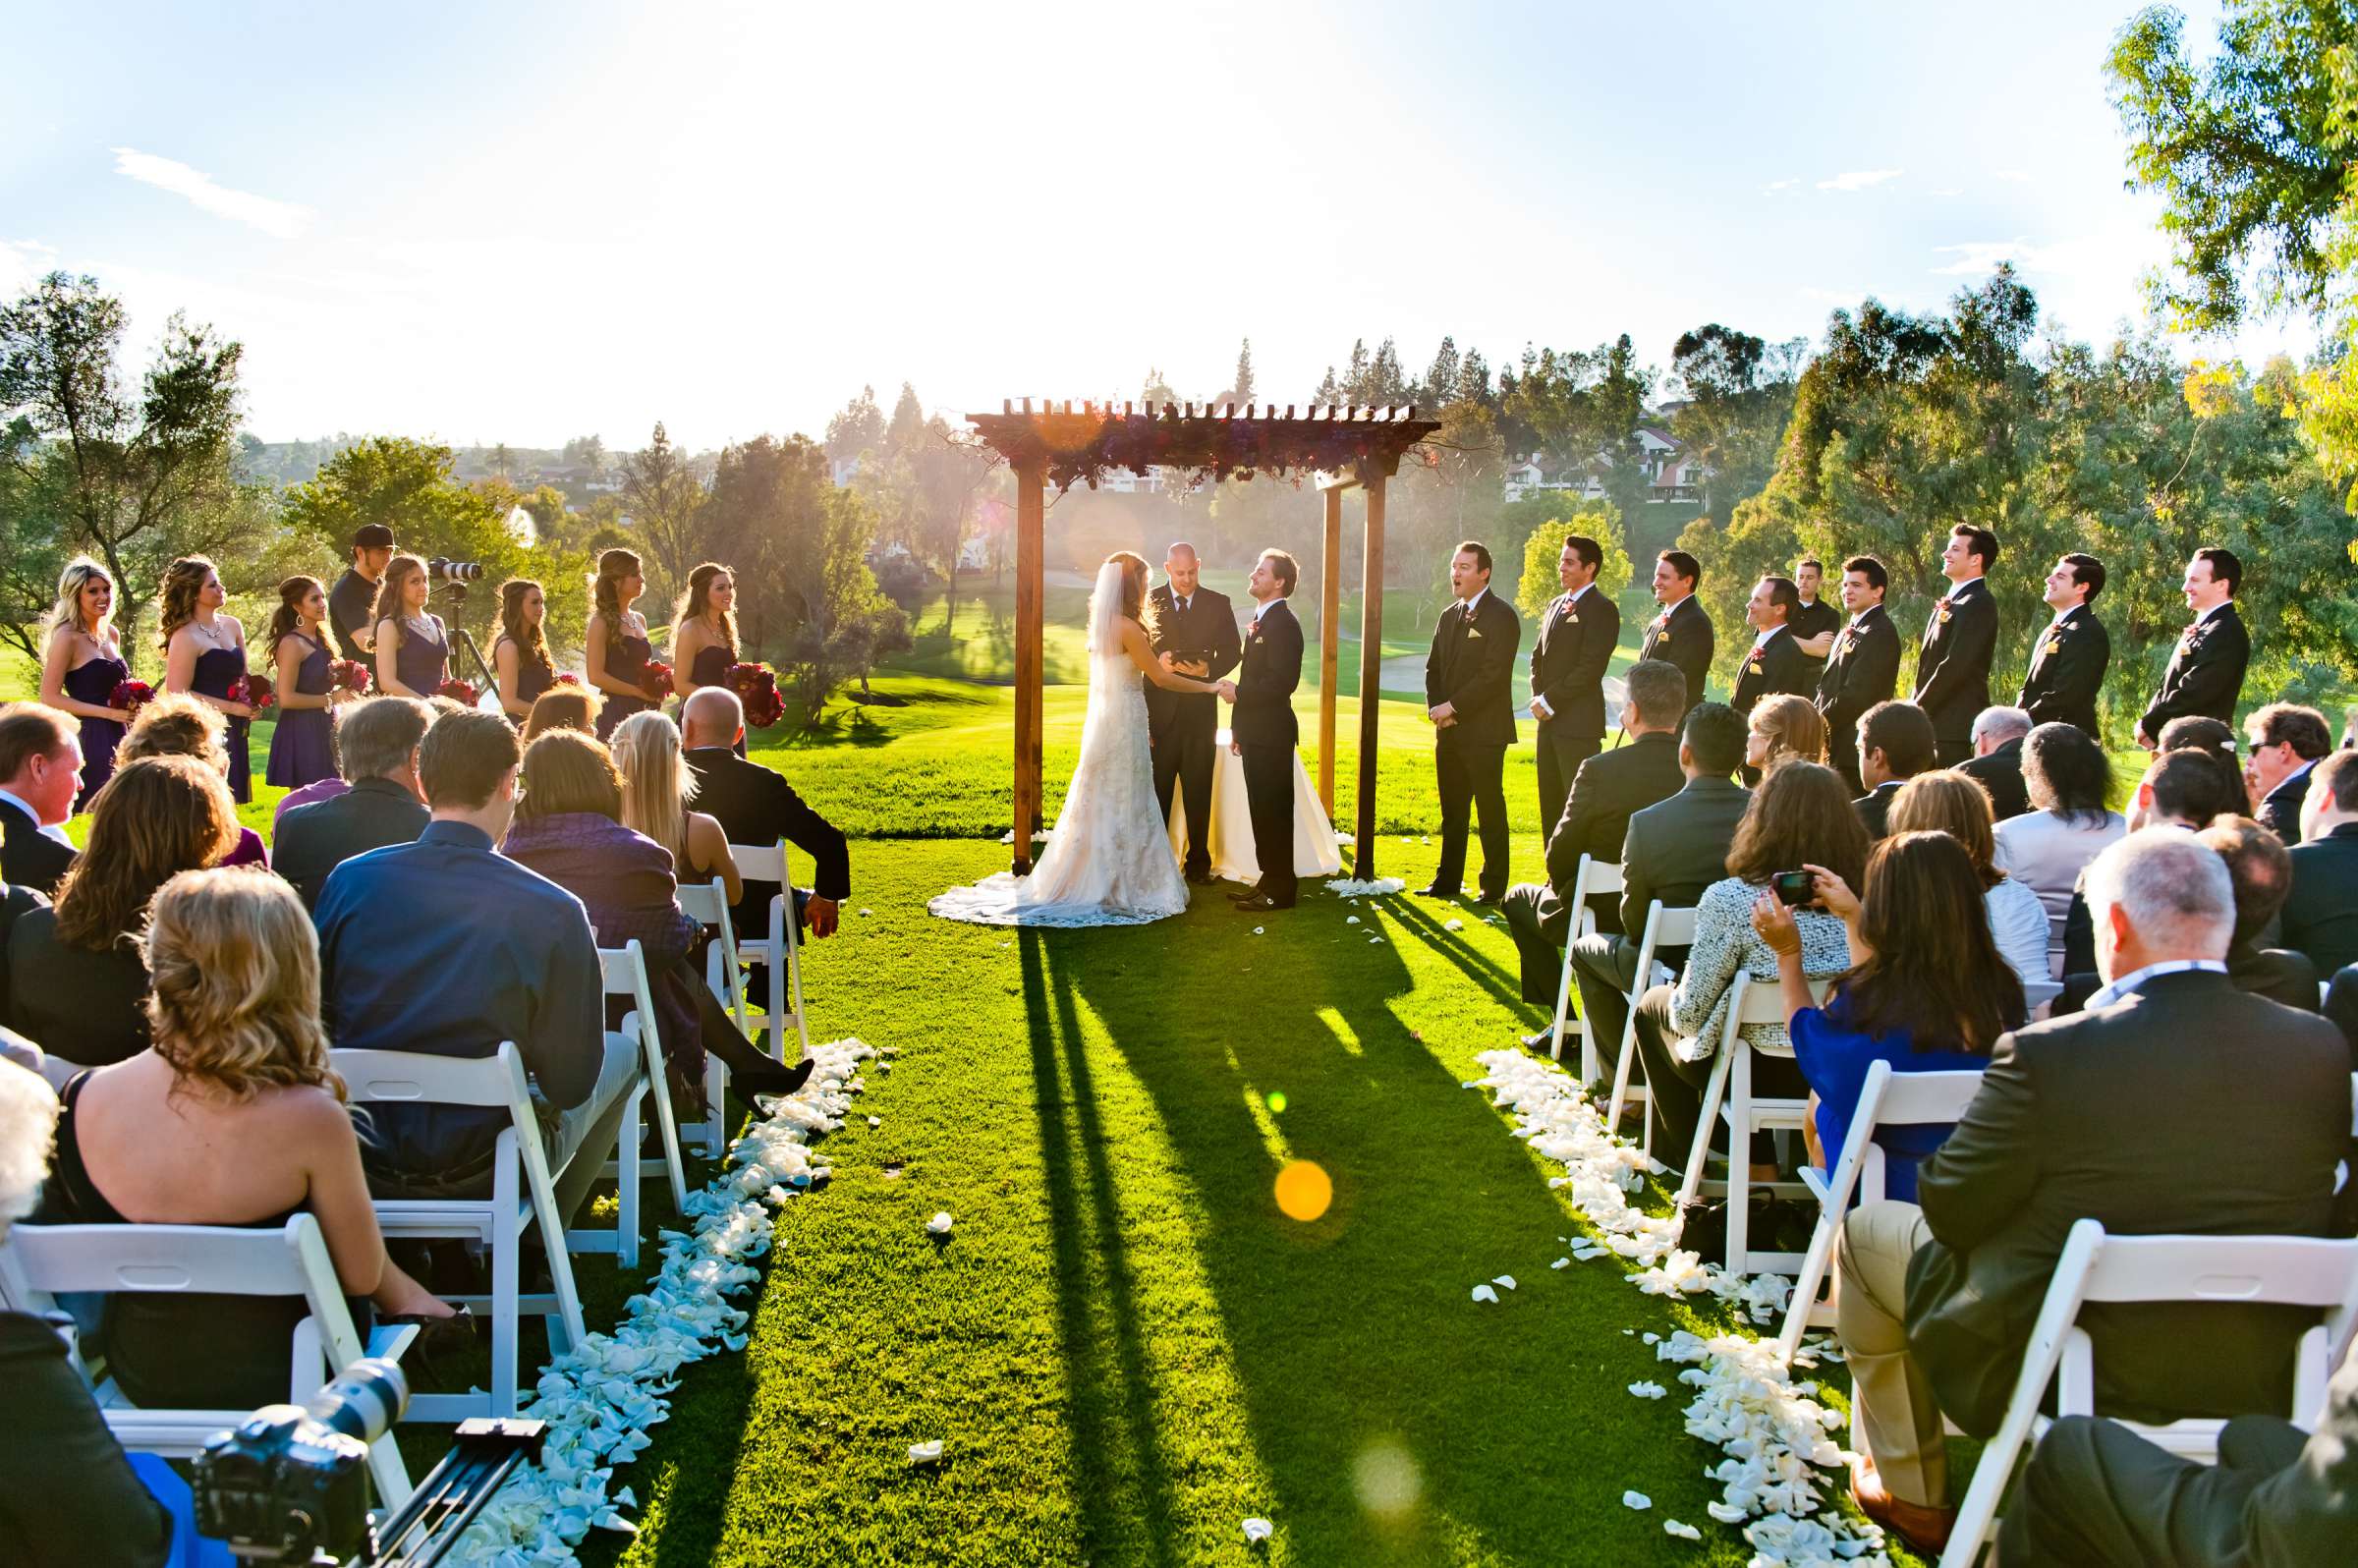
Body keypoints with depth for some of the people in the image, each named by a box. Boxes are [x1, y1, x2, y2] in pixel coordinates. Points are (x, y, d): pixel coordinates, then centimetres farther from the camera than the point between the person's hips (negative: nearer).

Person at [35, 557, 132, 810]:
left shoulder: (111, 634, 13)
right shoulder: (67, 637, -9)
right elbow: (49, 697, -13)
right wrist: (108, 712, -16)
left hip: (117, 738, 7)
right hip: (88, 739, -7)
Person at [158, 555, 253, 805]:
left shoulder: (232, 626, 11)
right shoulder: (186, 637, -11)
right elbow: (178, 693, -15)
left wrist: (250, 705, 4)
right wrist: (232, 707, -15)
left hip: (232, 732, 7)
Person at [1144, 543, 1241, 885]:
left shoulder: (1219, 604, 4)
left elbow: (1233, 649, 5)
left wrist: (1208, 670, -13)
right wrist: (1157, 662, -17)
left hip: (1200, 711, 1)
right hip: (1159, 712, -1)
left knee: (1198, 793, 8)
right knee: (1157, 792, 5)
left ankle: (1198, 862, 17)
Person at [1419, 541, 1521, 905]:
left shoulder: (1501, 616, -8)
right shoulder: (1448, 616, 16)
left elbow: (1493, 674, -17)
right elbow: (1433, 669, 17)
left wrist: (1453, 707, -16)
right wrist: (1435, 708, 0)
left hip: (1483, 730, -7)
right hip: (1448, 730, 7)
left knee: (1490, 810, -1)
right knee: (1452, 810, 12)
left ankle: (1494, 885, 6)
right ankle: (1448, 879, 20)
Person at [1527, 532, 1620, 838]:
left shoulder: (1602, 608, -9)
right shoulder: (1555, 605, 18)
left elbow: (1590, 666, -17)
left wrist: (1550, 701, -14)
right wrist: (1538, 697, 5)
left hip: (1578, 721, -8)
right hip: (1549, 720, 8)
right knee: (1550, 801, 12)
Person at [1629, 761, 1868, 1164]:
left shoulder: (1728, 900, -22)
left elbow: (1689, 1013, -15)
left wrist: (1676, 1001, 8)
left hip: (1759, 1074, -4)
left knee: (1653, 1005, 25)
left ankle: (1687, 1155, 38)